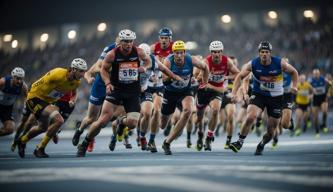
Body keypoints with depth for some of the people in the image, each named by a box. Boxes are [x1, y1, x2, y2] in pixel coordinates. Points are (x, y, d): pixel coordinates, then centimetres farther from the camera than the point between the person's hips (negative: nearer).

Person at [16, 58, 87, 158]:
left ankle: (22, 141, 56)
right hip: (35, 98, -10)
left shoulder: (76, 82, -7)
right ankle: (40, 149, -11)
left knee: (43, 127, 29)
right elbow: (36, 85, -20)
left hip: (47, 101, 10)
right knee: (59, 120, -25)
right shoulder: (58, 74, -30)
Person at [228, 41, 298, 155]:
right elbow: (240, 76, -6)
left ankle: (261, 145, 33)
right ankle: (239, 143, -12)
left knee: (271, 130, 3)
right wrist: (234, 93, -17)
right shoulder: (252, 64, -14)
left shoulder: (280, 63, -14)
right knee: (250, 117, -27)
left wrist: (294, 86, -11)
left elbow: (294, 72, 3)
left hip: (276, 97, 1)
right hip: (258, 95, -1)